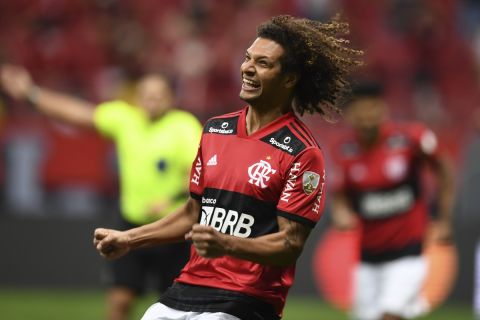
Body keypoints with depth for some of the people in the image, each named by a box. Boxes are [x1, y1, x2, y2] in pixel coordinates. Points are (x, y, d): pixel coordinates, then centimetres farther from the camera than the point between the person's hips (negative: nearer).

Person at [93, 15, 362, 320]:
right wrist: (129, 238, 17)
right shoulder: (215, 129, 13)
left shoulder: (303, 153, -9)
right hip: (184, 292, 6)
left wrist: (226, 245, -27)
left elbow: (290, 245, -13)